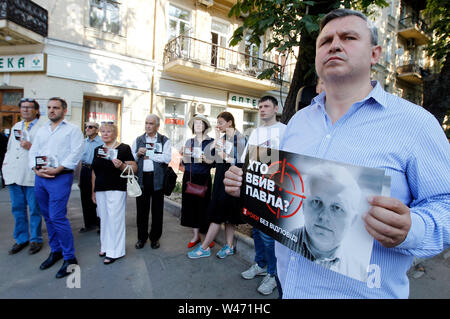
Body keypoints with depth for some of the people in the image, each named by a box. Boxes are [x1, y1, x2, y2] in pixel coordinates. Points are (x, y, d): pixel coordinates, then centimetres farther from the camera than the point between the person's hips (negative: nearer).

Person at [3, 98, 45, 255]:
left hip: (32, 175, -6)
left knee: (34, 209, 4)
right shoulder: (16, 126, 20)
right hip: (14, 174, 7)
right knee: (17, 209, 14)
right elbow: (10, 148, 24)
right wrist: (6, 163, 15)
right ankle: (21, 239, 27)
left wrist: (32, 147, -21)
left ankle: (35, 240, 17)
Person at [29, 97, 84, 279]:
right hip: (40, 177, 7)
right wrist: (36, 169, -4)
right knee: (48, 217, 13)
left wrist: (57, 169, -17)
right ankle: (55, 251, 28)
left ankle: (69, 258, 1)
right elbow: (33, 151, 13)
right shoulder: (42, 130, 18)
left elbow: (76, 153, -11)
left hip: (60, 177, -6)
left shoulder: (73, 130, 0)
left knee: (57, 217, -11)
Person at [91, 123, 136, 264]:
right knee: (104, 218, 12)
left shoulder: (123, 148, -5)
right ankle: (105, 246, 28)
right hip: (100, 190, 6)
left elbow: (134, 168, -8)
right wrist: (93, 191, 17)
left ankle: (115, 251, 11)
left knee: (114, 219, -2)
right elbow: (94, 172, 18)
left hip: (116, 189, -6)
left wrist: (121, 165, -26)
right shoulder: (97, 149, 14)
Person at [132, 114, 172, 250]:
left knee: (157, 210, 7)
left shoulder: (164, 141, 4)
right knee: (141, 209, 9)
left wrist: (148, 153, -11)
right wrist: (138, 154, -10)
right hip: (141, 178, 2)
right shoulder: (138, 140, 14)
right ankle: (141, 237, 25)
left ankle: (155, 237, 23)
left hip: (157, 179, -2)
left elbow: (167, 158, -12)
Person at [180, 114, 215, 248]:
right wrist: (184, 156, -7)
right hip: (189, 177, 4)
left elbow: (214, 161, -2)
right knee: (191, 204, 7)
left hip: (203, 178, -4)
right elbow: (185, 163, 13)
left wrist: (206, 160, -21)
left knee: (203, 204, -3)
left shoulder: (211, 142, 0)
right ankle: (196, 236, 22)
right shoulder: (189, 142, 12)